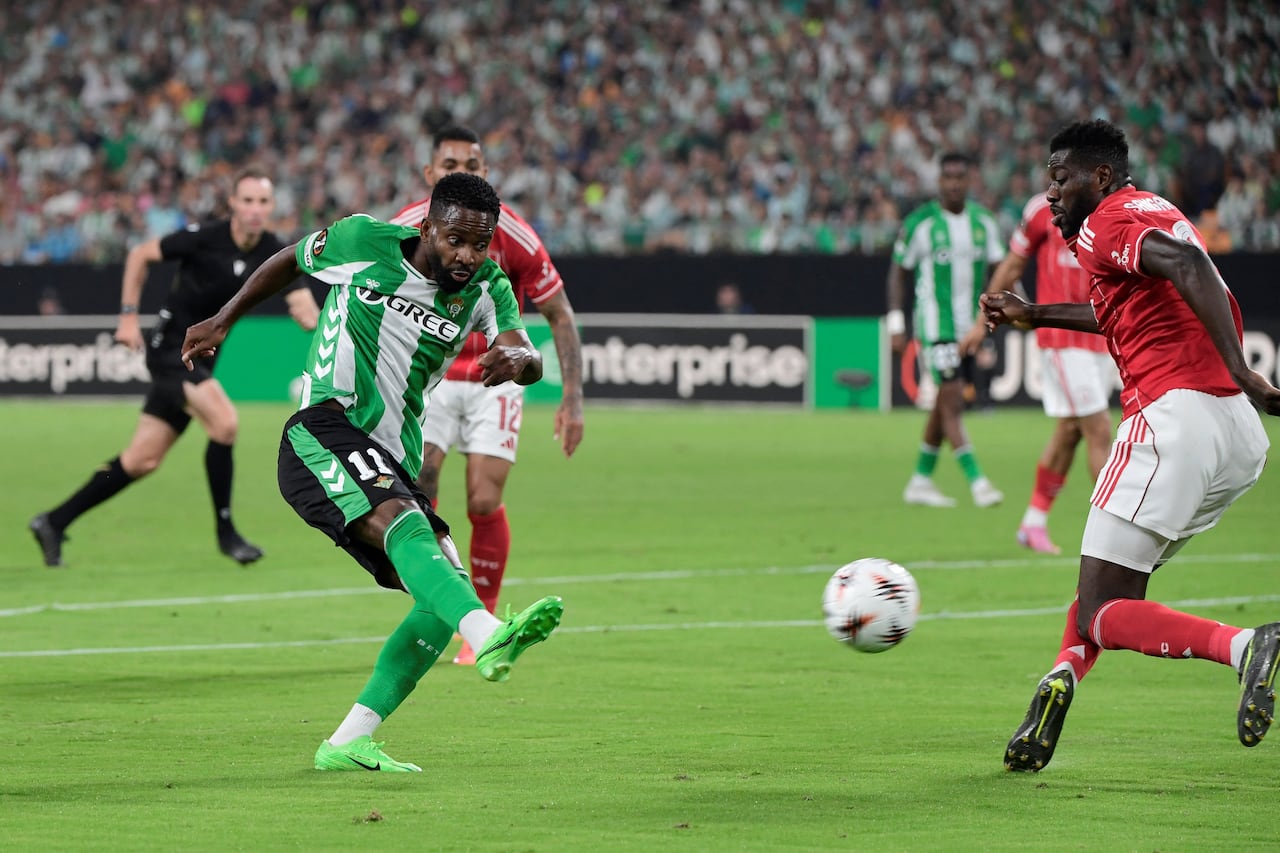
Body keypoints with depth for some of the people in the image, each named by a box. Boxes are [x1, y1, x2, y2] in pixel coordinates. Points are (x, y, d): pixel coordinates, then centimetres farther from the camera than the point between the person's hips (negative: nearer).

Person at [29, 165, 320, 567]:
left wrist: (310, 316, -37)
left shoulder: (275, 253, -5)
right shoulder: (203, 238, -17)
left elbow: (305, 310, -14)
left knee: (142, 460, 8)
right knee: (223, 421, -26)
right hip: (170, 348, -6)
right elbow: (140, 254, -3)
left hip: (200, 360, 6)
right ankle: (225, 531, -11)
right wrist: (128, 315, -7)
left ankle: (54, 522, 19)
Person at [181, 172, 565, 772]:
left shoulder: (485, 288, 5)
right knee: (404, 522, -33)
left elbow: (531, 360, -11)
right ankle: (490, 637, -61)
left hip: (393, 462, 6)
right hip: (323, 433, -6)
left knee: (445, 590, -6)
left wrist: (517, 359, -35)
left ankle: (348, 743, -3)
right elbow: (289, 262, 17)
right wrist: (221, 322, 21)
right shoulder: (363, 243, -2)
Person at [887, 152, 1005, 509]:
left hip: (970, 327, 6)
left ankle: (920, 481, 22)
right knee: (952, 402, -13)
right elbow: (897, 273, -1)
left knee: (944, 406, 11)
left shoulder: (983, 221, 7)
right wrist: (895, 325, -6)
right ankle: (976, 481, -16)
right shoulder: (919, 223, -7)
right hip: (935, 325, -6)